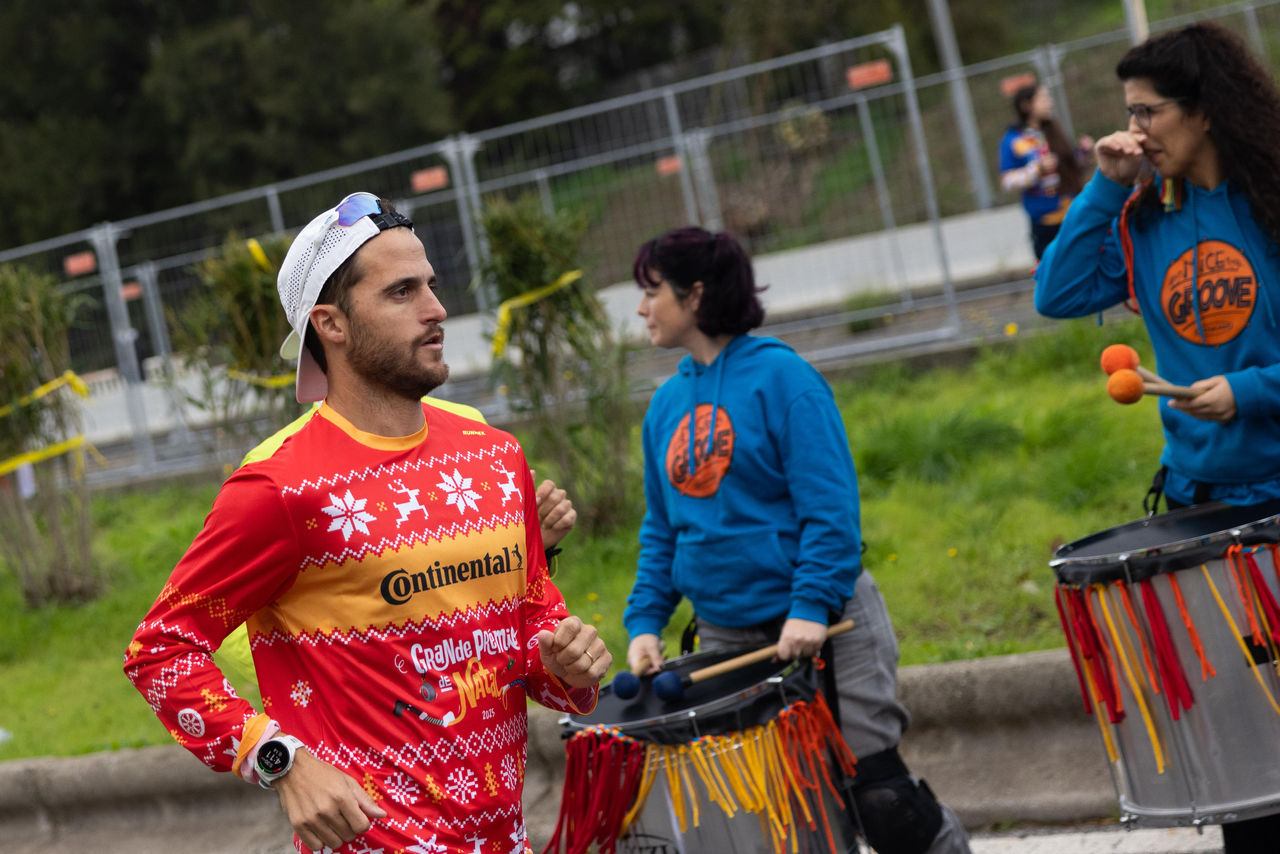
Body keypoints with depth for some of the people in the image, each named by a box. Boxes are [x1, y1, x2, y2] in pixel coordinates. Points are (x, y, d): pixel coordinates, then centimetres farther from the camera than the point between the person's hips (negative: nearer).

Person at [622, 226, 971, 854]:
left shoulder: (779, 376, -8)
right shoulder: (666, 405, 10)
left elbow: (831, 507, -14)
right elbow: (661, 529, 15)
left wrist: (811, 606, -23)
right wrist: (644, 621, 2)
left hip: (824, 621, -6)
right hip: (725, 636, 6)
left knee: (882, 798, -7)